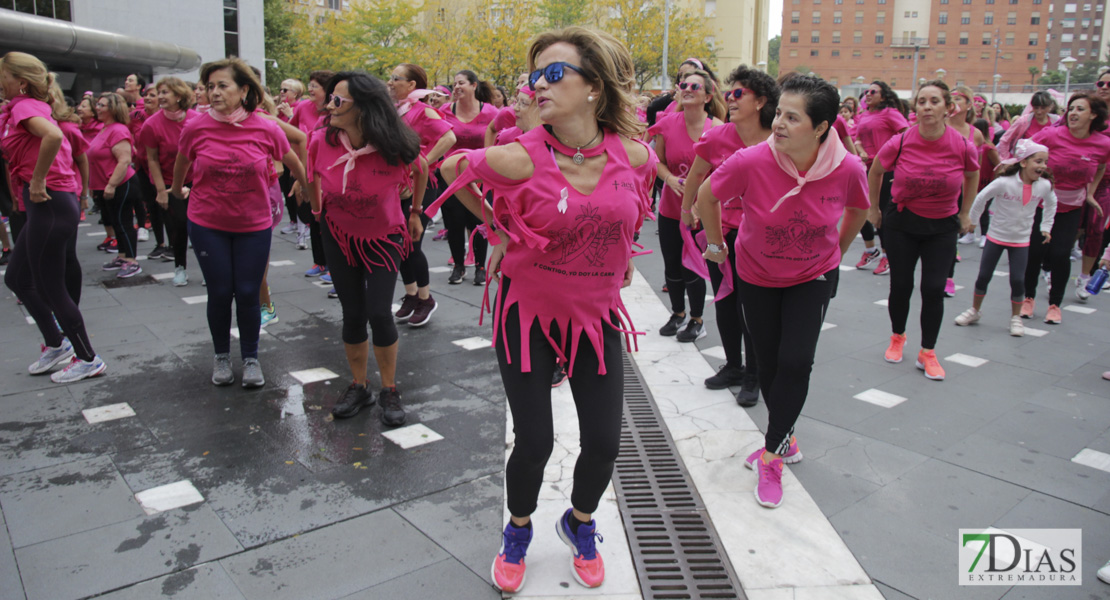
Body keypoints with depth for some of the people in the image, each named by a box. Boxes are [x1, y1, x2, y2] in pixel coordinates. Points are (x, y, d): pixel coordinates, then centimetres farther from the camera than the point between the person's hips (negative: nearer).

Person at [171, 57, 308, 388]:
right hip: (207, 225, 1)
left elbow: (294, 163, 6)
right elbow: (181, 165, 12)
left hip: (254, 225, 0)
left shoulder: (266, 129, -11)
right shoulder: (195, 129, -9)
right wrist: (177, 191, 26)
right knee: (220, 292, 6)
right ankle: (221, 357, 28)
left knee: (248, 294, 3)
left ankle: (251, 358, 23)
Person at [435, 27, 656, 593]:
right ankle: (518, 530, 36)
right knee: (534, 443, 3)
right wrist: (498, 230, 2)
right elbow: (452, 168, -2)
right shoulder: (521, 158, -20)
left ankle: (579, 523, 39)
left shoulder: (634, 155, -11)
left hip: (597, 313, 3)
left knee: (604, 443, 7)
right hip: (527, 311, -2)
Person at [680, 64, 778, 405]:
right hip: (720, 231, 3)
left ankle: (753, 377, 21)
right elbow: (695, 175, 10)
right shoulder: (717, 139, -8)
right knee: (725, 303, 14)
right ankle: (733, 367, 34)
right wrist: (687, 210, 18)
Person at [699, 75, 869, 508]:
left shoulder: (848, 169, -23)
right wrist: (716, 245, 2)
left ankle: (772, 455, 8)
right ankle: (785, 441, 33)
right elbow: (706, 196, -8)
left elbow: (858, 209, 2)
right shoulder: (751, 162, -28)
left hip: (813, 276, 0)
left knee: (796, 361, -10)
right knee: (769, 364, 8)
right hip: (756, 276, 0)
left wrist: (836, 250, 10)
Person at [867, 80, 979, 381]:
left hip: (943, 226, 0)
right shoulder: (900, 143, -16)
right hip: (902, 223, 0)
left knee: (933, 289, -3)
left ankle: (927, 353, 13)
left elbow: (972, 175, 8)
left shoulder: (963, 146, -15)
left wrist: (965, 213, 13)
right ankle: (897, 337, 32)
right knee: (900, 285, 5)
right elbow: (875, 172, 4)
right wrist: (874, 209, 9)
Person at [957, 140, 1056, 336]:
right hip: (996, 237, -2)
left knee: (1018, 280, -2)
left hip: (1021, 241, 2)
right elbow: (981, 198, -7)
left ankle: (1015, 317, 16)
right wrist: (972, 220, 2)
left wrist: (1045, 228, 13)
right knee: (983, 276, 4)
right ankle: (974, 311, 23)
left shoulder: (1044, 185, -8)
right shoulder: (1004, 182, -21)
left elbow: (1051, 204, 13)